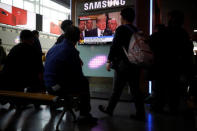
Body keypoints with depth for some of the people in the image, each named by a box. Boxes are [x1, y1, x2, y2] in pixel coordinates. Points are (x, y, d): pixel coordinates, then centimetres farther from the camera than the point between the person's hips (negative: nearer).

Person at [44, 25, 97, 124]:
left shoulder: (53, 48, 6)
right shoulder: (72, 51, -16)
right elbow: (78, 75, -8)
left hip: (48, 86, 8)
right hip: (58, 88, -8)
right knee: (84, 83, 10)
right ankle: (84, 116, 14)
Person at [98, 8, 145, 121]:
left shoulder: (121, 29, -8)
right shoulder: (137, 31, 11)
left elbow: (115, 46, -13)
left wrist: (109, 61, -7)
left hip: (123, 65, -6)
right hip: (135, 66, 6)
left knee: (117, 90, 6)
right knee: (136, 90, 10)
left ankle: (109, 109, 22)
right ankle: (140, 114, 14)